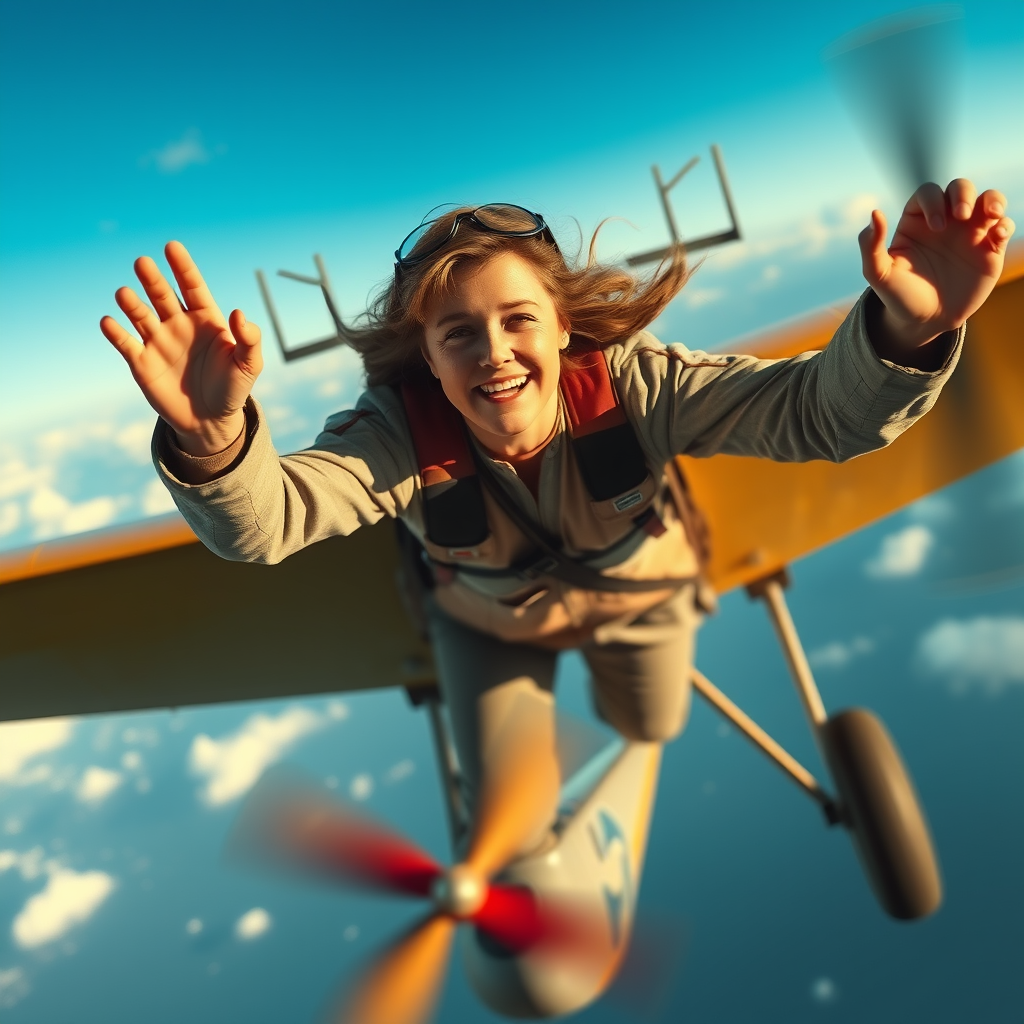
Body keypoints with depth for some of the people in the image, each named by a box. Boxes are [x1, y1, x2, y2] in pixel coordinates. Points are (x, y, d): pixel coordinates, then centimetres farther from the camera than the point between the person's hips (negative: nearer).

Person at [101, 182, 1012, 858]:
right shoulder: (401, 434, -39)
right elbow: (263, 520, -53)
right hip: (494, 624, -1)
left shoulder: (630, 384, -39)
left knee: (650, 729, 29)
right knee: (513, 819, 8)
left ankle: (619, 669, 66)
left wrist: (906, 330, -69)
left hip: (639, 591, 1)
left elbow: (819, 413, -46)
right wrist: (213, 440, -77)